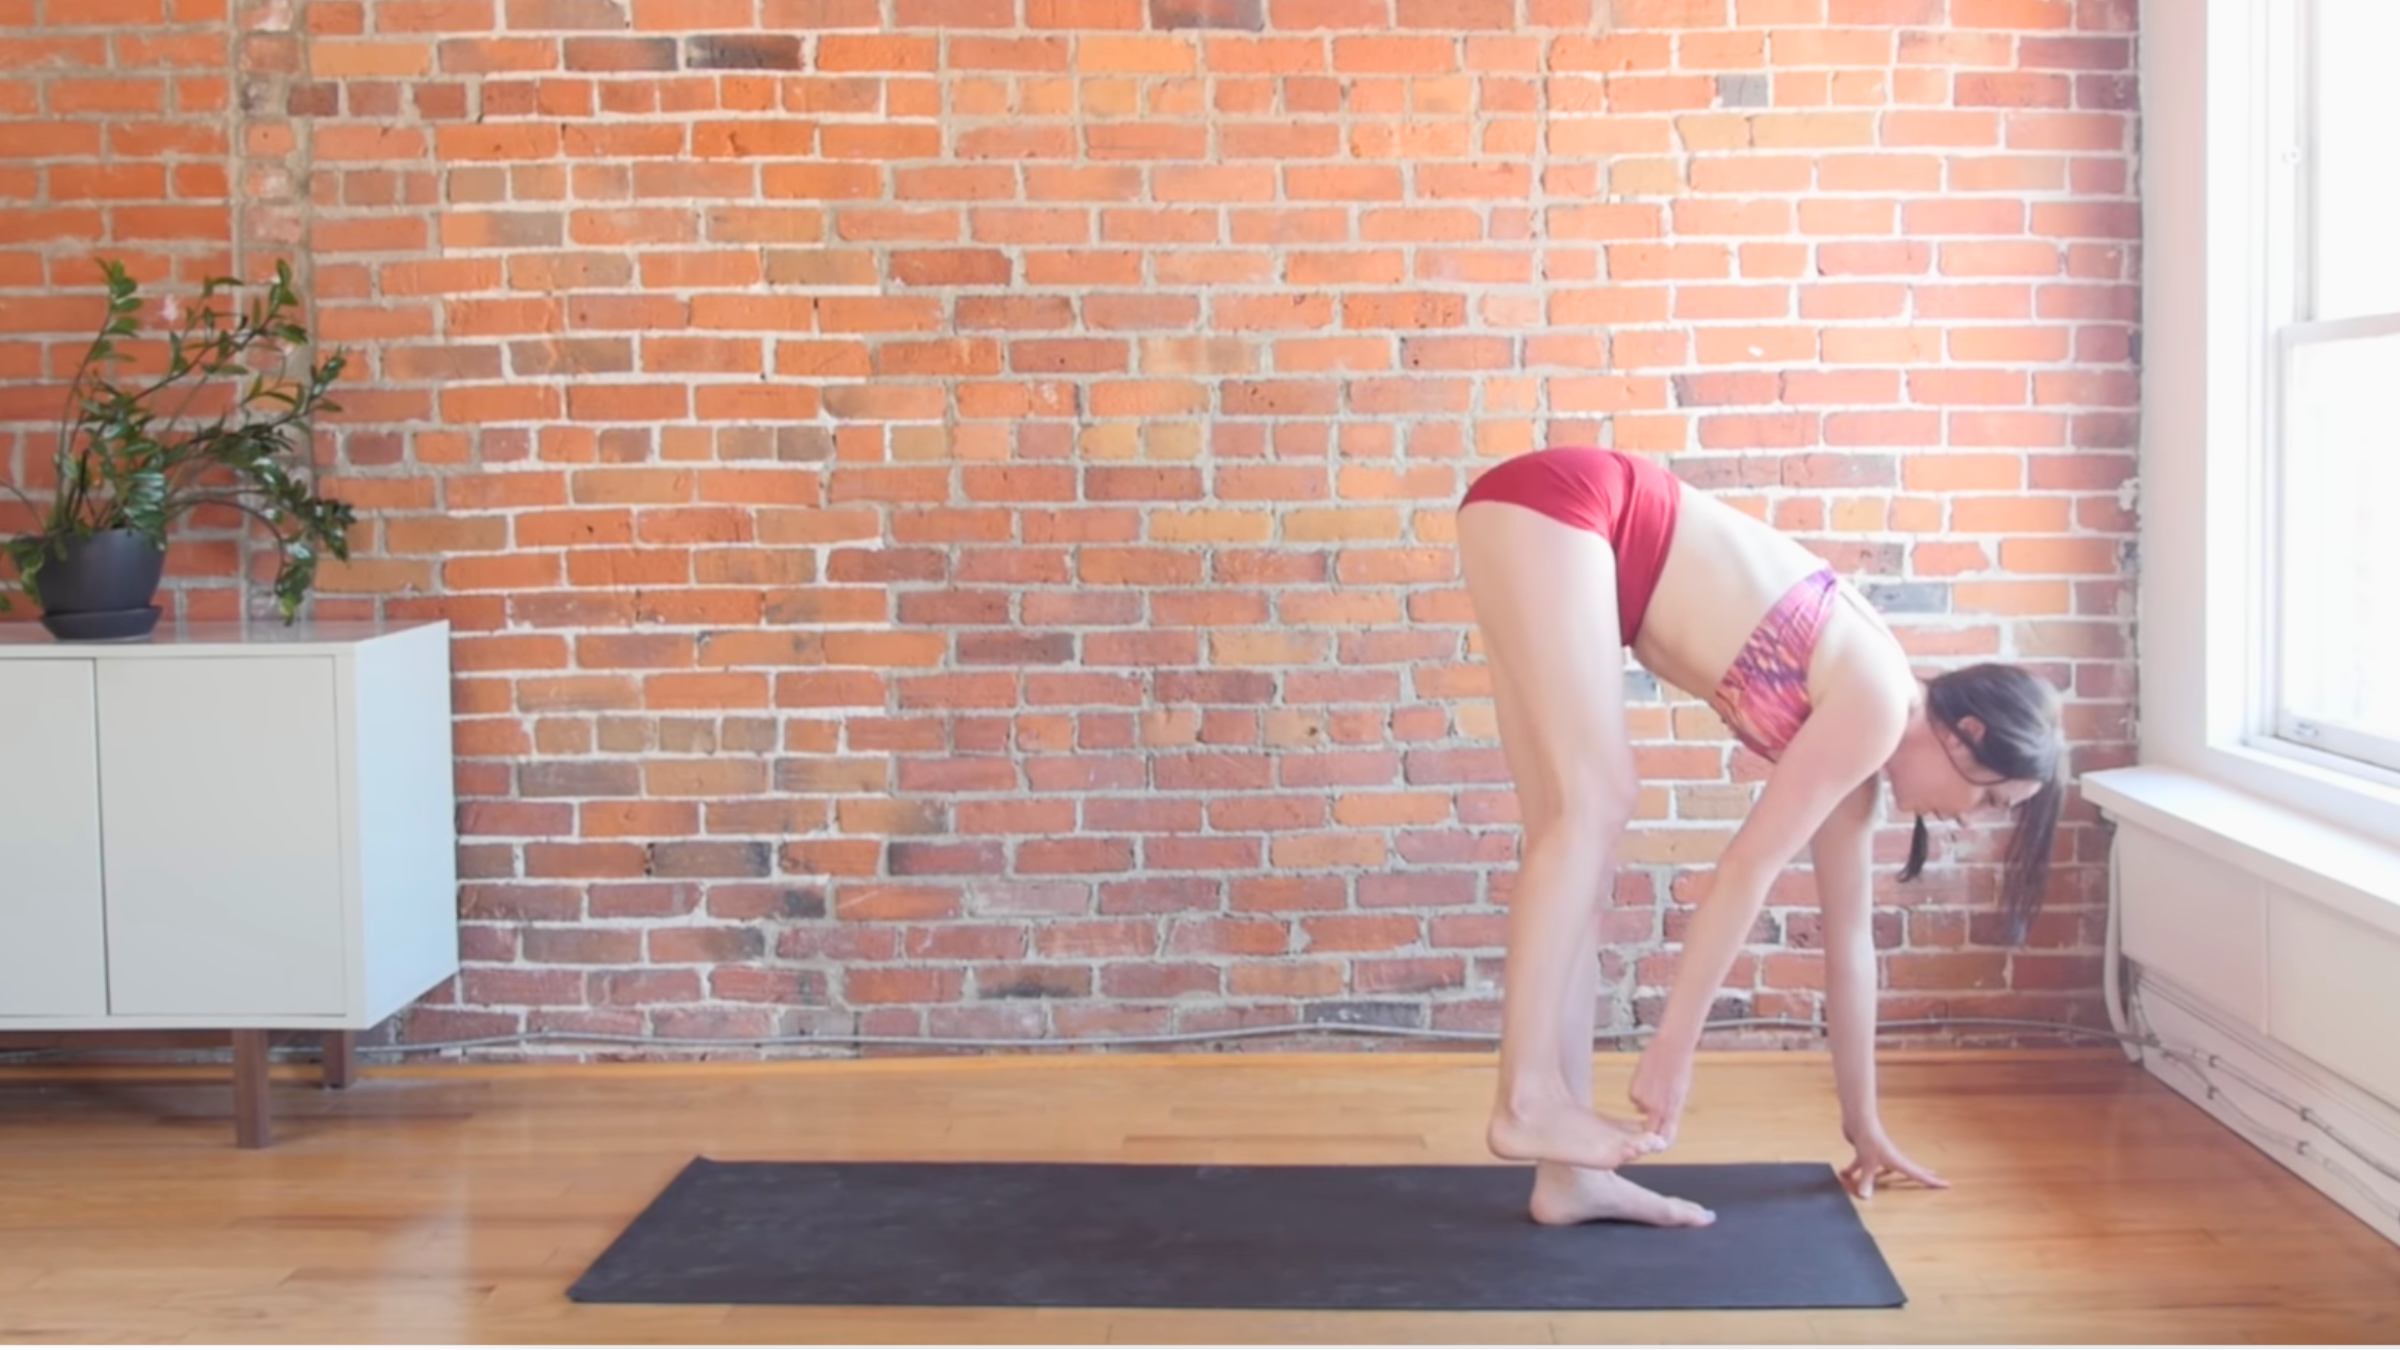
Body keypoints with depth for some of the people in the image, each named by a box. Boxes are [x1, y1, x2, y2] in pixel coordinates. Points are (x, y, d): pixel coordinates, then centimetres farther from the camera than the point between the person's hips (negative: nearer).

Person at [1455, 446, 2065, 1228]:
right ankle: (1528, 1097, -22)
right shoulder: (1877, 704, -14)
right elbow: (1749, 868, -16)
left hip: (1569, 529, 8)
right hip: (1549, 503, -8)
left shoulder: (1852, 731, 10)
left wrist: (1864, 1125, 22)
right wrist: (1673, 1052, -14)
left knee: (1577, 834, -2)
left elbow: (1849, 940, 16)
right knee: (1594, 805, -20)